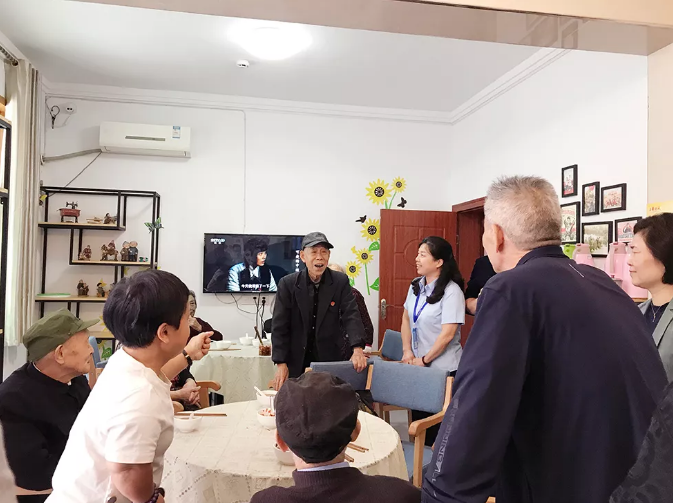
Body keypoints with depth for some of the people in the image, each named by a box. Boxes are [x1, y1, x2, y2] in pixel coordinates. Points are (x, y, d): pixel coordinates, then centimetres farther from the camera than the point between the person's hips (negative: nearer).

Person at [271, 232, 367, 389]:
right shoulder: (288, 284, -6)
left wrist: (357, 349, -26)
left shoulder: (341, 282, -4)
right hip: (296, 361, 0)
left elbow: (351, 316, -11)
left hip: (330, 358, 1)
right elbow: (279, 325, -6)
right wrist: (281, 363, -13)